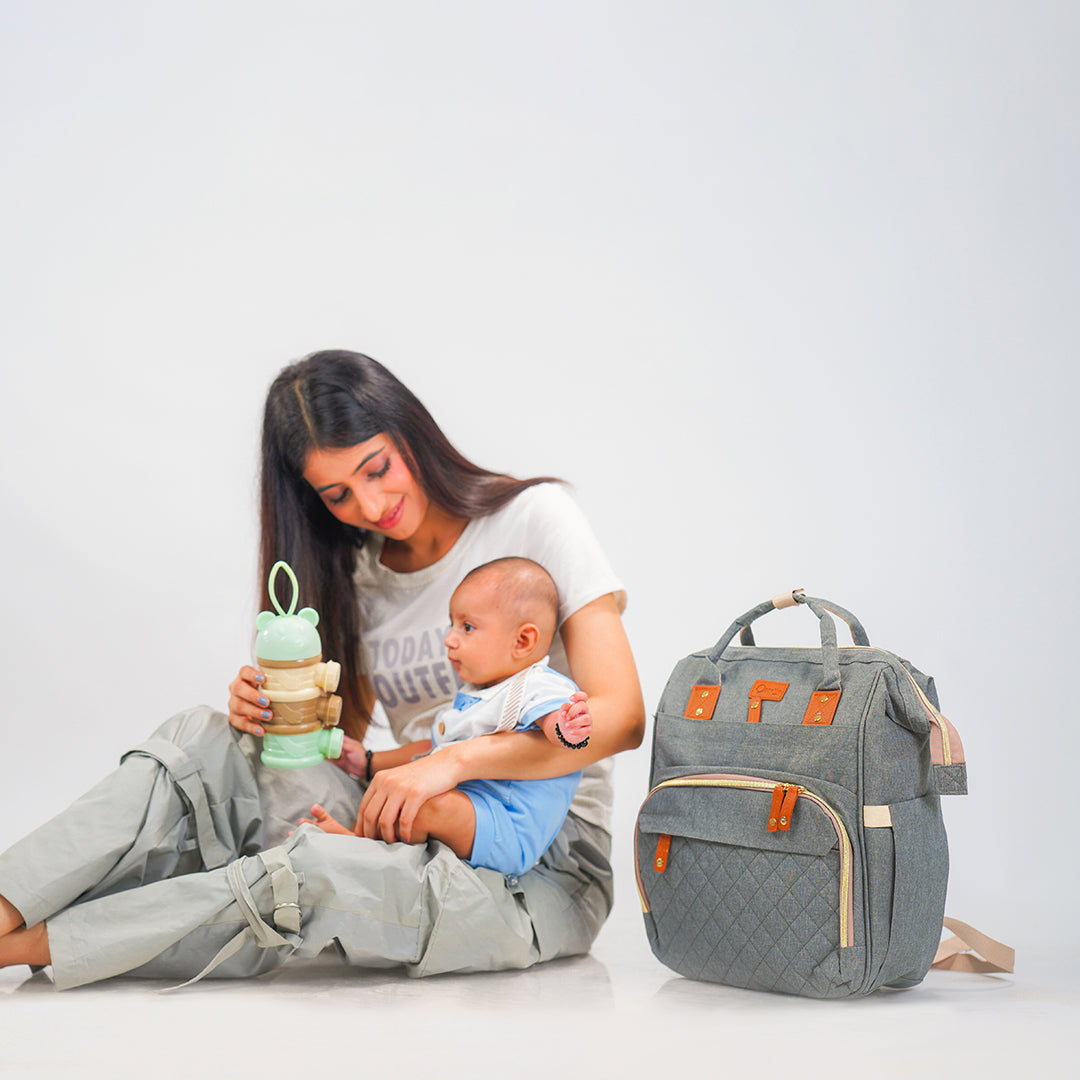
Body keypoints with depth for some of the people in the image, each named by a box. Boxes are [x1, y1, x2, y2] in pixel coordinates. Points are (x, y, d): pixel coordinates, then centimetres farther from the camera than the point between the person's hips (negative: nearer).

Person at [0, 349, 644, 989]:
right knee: (204, 740, -16)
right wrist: (271, 717, -11)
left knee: (320, 868, -33)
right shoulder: (357, 574, 11)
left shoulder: (535, 517, -5)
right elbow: (340, 743, 12)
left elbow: (621, 715, -15)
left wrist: (455, 760, -26)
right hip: (423, 838, 5)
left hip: (549, 872, -5)